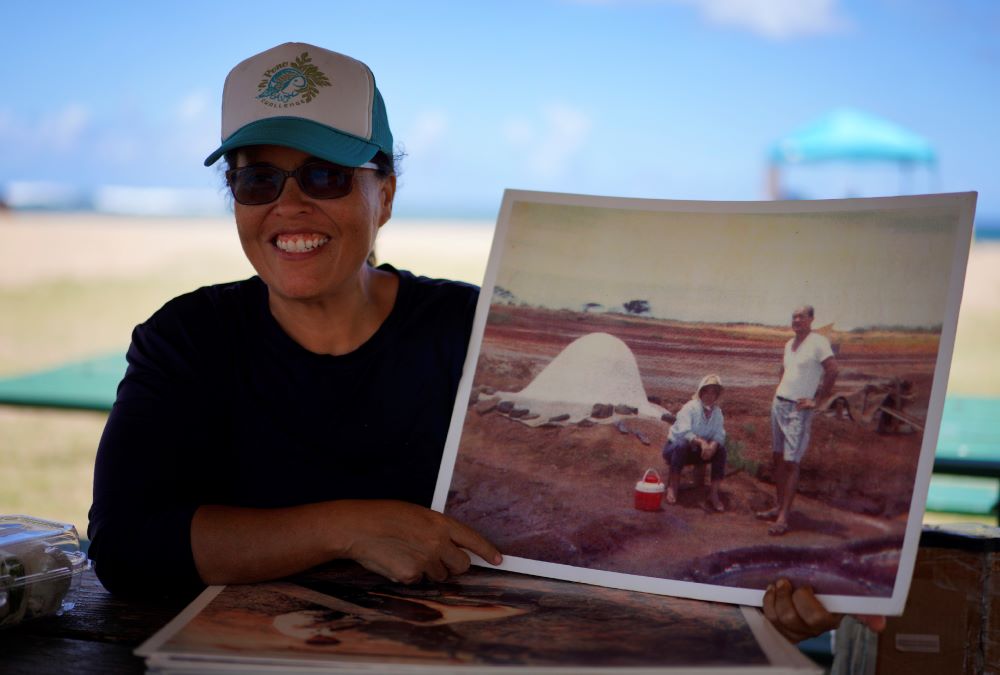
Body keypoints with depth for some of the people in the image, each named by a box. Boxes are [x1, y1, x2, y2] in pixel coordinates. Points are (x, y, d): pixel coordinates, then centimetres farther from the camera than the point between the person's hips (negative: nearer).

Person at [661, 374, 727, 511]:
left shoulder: (717, 412, 1)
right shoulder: (690, 408, -18)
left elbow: (720, 434, -10)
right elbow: (684, 432, -32)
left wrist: (713, 444, -34)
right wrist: (701, 442, -47)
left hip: (695, 453, 5)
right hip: (675, 448, -5)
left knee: (720, 449, -20)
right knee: (682, 444, -39)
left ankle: (714, 493, -17)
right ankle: (672, 488, -26)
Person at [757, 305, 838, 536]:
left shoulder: (818, 342, -11)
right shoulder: (789, 344, 13)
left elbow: (832, 371, -17)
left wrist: (816, 400, -14)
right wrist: (779, 390, 14)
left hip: (798, 410, -8)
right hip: (779, 404, 8)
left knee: (791, 463, -9)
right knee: (777, 459, 11)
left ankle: (783, 517, -9)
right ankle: (779, 506, 20)